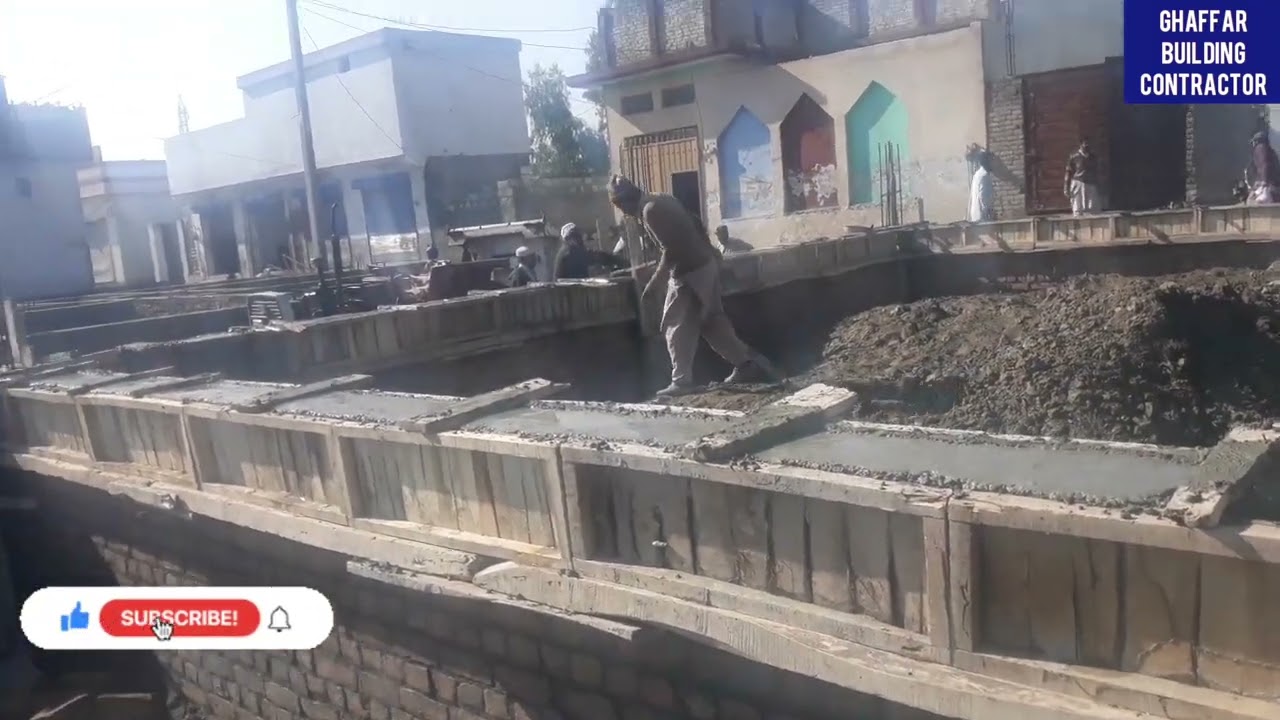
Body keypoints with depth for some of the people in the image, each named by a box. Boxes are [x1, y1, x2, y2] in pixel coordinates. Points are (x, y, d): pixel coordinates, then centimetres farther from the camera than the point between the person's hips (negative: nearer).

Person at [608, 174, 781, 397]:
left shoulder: (650, 210, -16)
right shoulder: (661, 200, 13)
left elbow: (670, 250, -22)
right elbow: (696, 225, 19)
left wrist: (652, 284, -17)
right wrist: (711, 253, 26)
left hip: (688, 272, -9)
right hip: (705, 265, 9)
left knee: (676, 327, -1)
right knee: (711, 322, 16)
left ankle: (681, 381, 2)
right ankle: (748, 363, 19)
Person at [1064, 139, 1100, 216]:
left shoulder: (1093, 156, 10)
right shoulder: (1074, 156, -3)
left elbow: (1095, 172, 17)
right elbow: (1069, 172, -3)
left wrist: (1097, 186, 15)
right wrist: (1066, 188, -7)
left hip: (1091, 185, 4)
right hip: (1078, 184, -4)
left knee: (1092, 211, -1)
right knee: (1078, 212, -5)